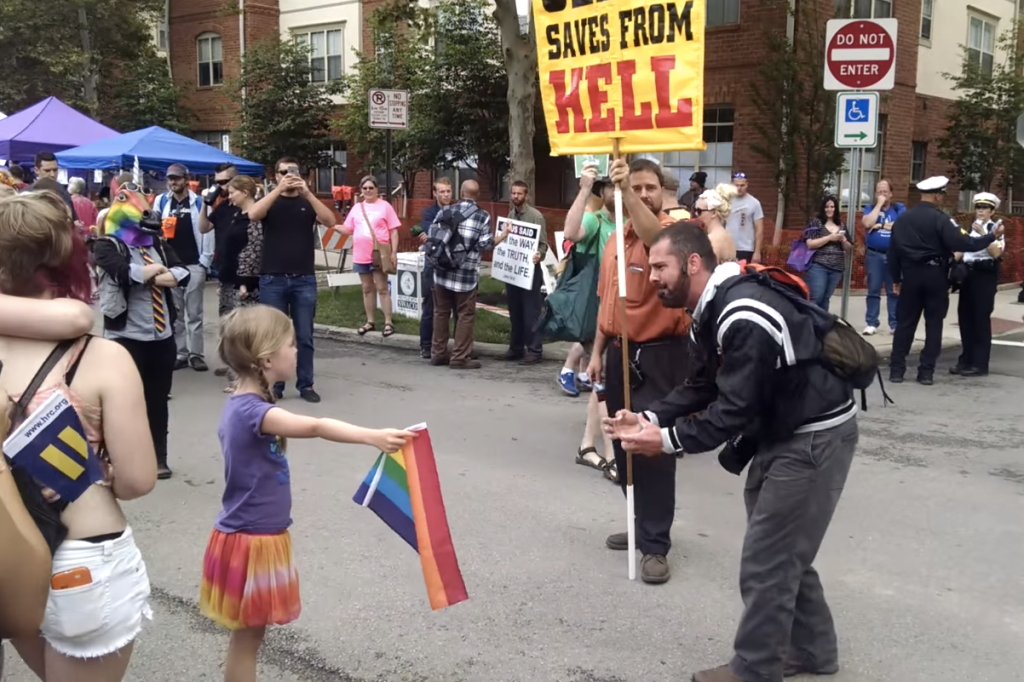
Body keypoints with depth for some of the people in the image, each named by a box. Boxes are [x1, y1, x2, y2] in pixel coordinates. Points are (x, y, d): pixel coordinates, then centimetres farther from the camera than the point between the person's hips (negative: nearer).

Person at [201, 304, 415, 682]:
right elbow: (315, 427, -39)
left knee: (250, 634, 18)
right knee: (246, 637, 3)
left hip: (255, 534, 9)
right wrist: (373, 437, -46)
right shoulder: (251, 411, -24)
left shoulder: (241, 406, 6)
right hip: (252, 540, -9)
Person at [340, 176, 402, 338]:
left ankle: (388, 323, 2)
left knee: (382, 289, -2)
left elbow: (394, 231, -4)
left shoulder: (385, 206, -3)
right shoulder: (357, 208, 10)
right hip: (361, 255, 5)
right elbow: (348, 229, 13)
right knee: (367, 289, 12)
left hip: (379, 255, -5)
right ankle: (370, 321, 21)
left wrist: (394, 253, -10)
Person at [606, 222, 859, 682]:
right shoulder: (711, 310, 5)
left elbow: (735, 410, -28)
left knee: (766, 561, -2)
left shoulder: (743, 317, -28)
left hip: (816, 437, -10)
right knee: (782, 550, 20)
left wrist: (668, 440, -24)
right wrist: (649, 418, -5)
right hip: (783, 431, 10)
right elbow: (700, 387, 8)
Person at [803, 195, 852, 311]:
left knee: (825, 298, 5)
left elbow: (849, 249, 17)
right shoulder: (816, 223, 1)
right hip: (818, 266, -4)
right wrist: (830, 237, -13)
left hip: (837, 268, 4)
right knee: (816, 298, -12)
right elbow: (810, 244, -10)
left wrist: (843, 240, -3)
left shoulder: (841, 225, 14)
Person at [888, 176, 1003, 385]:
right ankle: (926, 372, 3)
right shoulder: (941, 218, -11)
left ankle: (896, 370, 5)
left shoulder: (903, 218, 6)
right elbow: (962, 243, -19)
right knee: (933, 324, 4)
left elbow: (893, 251, 9)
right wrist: (992, 236, -9)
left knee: (905, 322, 7)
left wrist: (896, 278, 17)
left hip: (911, 275, 4)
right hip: (935, 276, -4)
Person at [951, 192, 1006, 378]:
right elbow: (962, 249, 17)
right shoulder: (970, 228, 15)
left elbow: (996, 253, -18)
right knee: (965, 316, 9)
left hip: (985, 275, -7)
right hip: (968, 274, 7)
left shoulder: (995, 228, -5)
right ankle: (966, 359, 19)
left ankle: (980, 364, 2)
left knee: (981, 318, -4)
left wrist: (983, 234, -21)